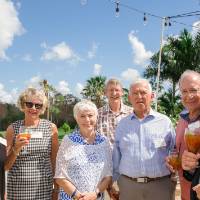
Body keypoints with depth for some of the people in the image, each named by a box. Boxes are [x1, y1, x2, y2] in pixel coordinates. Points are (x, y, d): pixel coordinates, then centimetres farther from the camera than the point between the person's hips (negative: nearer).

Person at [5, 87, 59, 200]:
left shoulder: (51, 128, -1)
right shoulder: (13, 129, -1)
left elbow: (55, 161, 4)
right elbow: (6, 166, 1)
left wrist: (57, 189, 5)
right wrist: (16, 148, -15)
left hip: (44, 188, 0)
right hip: (17, 188, 0)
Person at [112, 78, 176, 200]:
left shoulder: (165, 122, 1)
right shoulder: (122, 124, 7)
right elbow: (116, 157, 11)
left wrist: (173, 180, 2)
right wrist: (114, 181, 10)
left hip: (160, 186, -1)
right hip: (127, 186, 2)